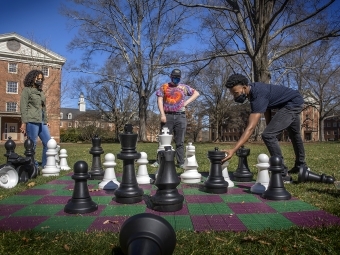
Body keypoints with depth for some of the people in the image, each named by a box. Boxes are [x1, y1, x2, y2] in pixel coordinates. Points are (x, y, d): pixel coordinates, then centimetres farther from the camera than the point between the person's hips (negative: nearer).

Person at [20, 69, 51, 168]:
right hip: (31, 121, -7)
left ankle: (46, 165, 9)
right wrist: (24, 122, -13)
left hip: (41, 122, 7)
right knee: (32, 145, -4)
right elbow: (23, 107, -5)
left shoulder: (41, 92, 22)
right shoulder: (26, 90, 3)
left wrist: (46, 121, 16)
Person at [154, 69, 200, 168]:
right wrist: (162, 114, -10)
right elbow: (159, 100, 2)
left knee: (180, 141, 1)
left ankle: (181, 162, 4)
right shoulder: (164, 87, 11)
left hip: (180, 116, 1)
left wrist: (187, 102, 3)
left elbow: (196, 93, 16)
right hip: (167, 116, -1)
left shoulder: (184, 87, 14)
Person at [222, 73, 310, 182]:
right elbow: (267, 109, 6)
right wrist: (269, 128, 3)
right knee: (294, 134, 28)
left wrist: (233, 150, -51)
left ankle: (283, 174, -15)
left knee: (268, 135, -23)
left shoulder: (258, 96, -36)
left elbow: (250, 128, -45)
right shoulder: (253, 89, -9)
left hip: (293, 104, -11)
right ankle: (301, 165, 52)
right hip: (294, 104, 11)